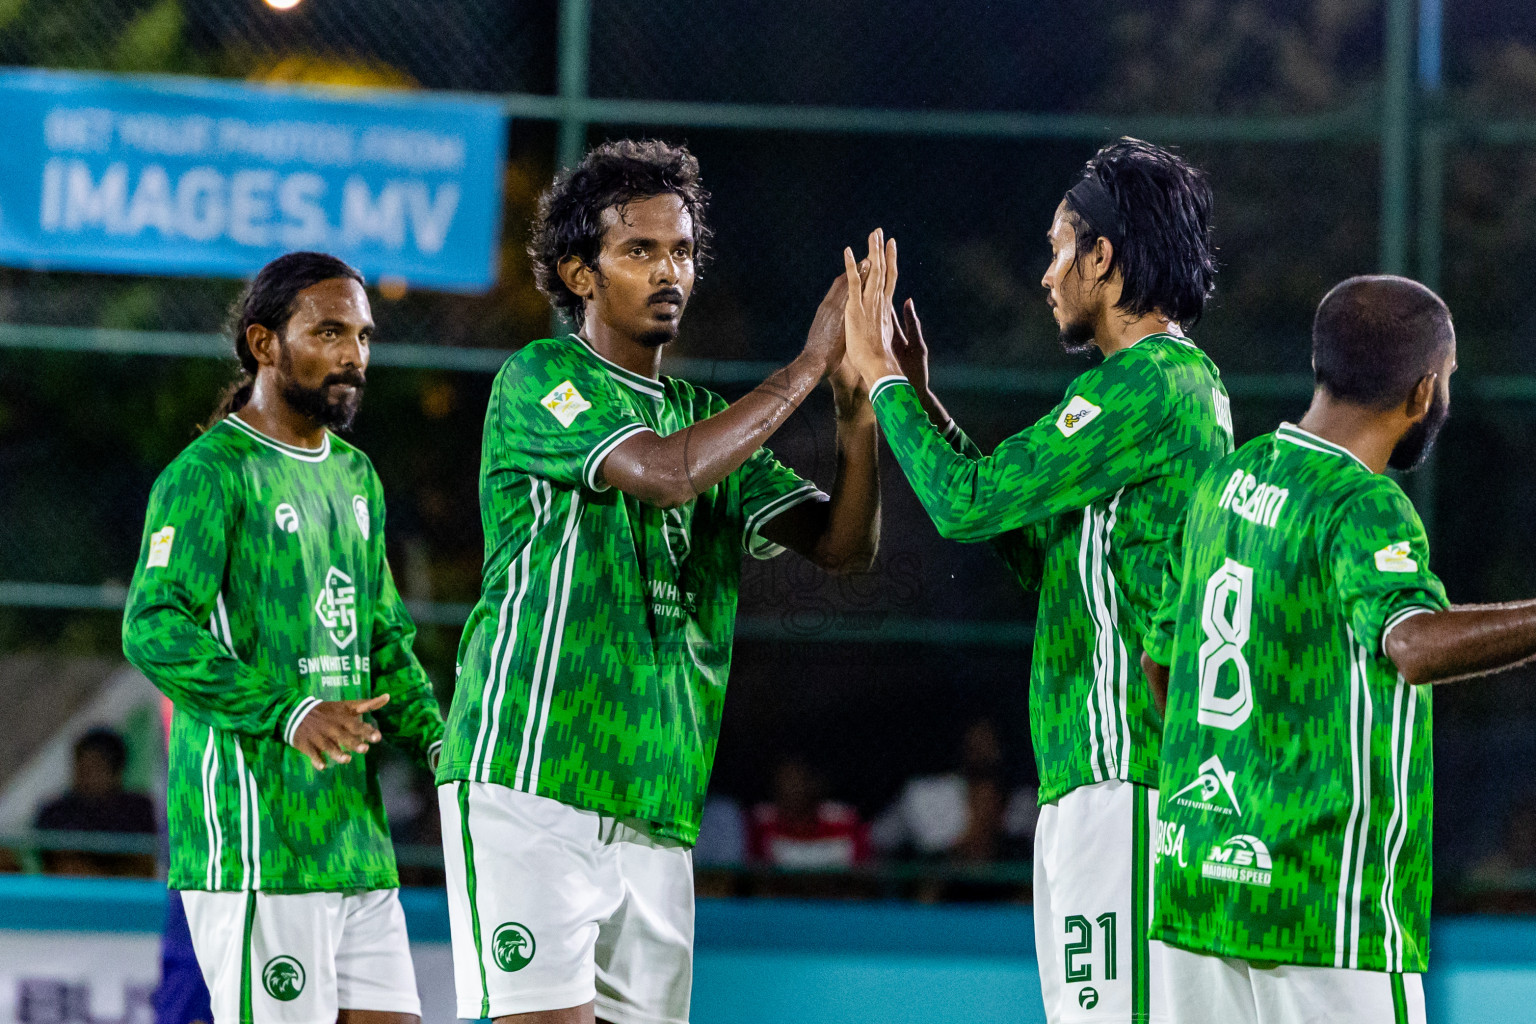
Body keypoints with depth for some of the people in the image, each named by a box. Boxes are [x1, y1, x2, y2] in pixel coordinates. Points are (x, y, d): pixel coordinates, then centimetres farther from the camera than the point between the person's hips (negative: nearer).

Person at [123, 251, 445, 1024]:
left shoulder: (356, 479, 20)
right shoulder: (210, 473, -7)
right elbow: (154, 628, -18)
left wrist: (435, 737, 6)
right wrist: (288, 712, -29)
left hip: (356, 838, 8)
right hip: (255, 846, -8)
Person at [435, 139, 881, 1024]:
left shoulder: (709, 419, 19)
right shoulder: (539, 380, -1)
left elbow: (844, 545, 8)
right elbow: (664, 474, -19)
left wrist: (859, 408, -10)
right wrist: (812, 365, -13)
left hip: (655, 808, 7)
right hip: (530, 779, -7)